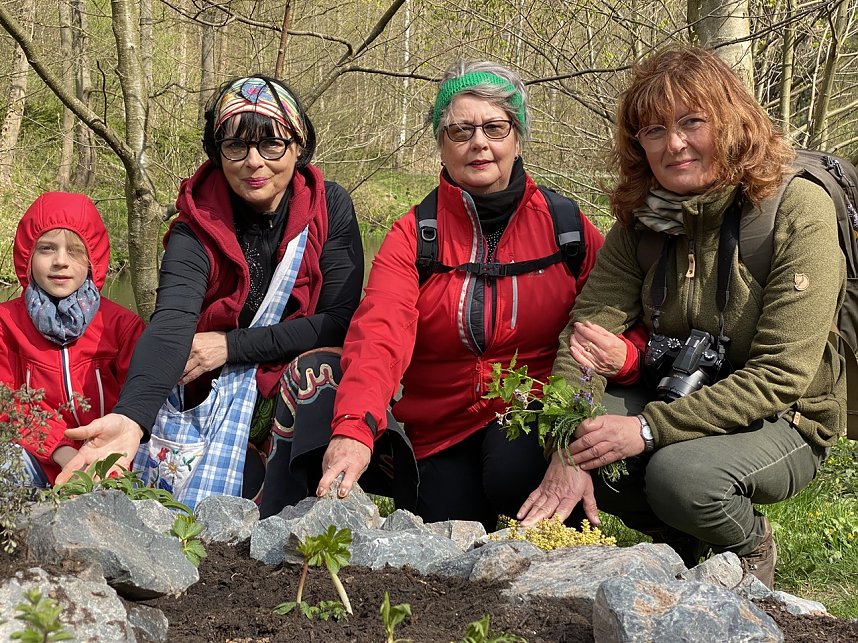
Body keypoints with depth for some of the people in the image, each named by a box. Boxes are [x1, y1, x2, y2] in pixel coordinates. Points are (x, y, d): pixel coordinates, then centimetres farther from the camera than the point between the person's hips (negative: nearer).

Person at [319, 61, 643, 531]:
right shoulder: (412, 237, 0)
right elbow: (379, 334, -19)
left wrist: (620, 356, -24)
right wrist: (354, 429, -38)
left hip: (537, 418, -1)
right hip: (438, 435, 1)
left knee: (515, 470, -32)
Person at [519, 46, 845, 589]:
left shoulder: (798, 210, -19)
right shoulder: (642, 219, -2)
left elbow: (780, 375, -23)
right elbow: (588, 328, -16)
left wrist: (649, 429, -30)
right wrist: (567, 455, -33)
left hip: (782, 421, -5)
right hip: (673, 398, 5)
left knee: (679, 473, -34)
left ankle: (752, 548, 2)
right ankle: (677, 540, 7)